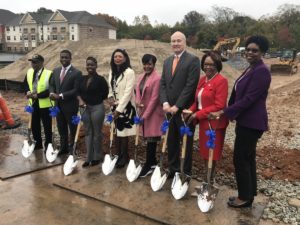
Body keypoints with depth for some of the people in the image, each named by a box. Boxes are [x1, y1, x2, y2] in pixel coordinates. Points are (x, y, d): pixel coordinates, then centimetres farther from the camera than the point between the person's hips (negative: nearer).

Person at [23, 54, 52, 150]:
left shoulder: (49, 73, -16)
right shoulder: (29, 72, 4)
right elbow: (25, 84, 15)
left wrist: (38, 95, -23)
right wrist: (28, 92, -6)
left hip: (45, 104, -6)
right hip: (33, 103, 6)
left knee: (47, 126, 7)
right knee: (34, 124, 17)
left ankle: (48, 145, 22)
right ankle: (38, 143, 34)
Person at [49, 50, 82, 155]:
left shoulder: (76, 73, -12)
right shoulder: (56, 71, 9)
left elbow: (76, 90, -18)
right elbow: (52, 85, 14)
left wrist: (61, 96, -20)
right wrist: (52, 93, -9)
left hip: (70, 105, -6)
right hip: (58, 105, 6)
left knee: (73, 128, 8)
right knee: (61, 128, 16)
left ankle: (73, 149, 22)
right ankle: (63, 148, 31)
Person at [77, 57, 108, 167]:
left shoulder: (100, 79, -8)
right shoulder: (82, 79, 7)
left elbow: (105, 93, -7)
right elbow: (78, 92, 9)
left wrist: (96, 99, -3)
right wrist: (81, 100, -9)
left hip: (97, 108, -5)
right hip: (85, 108, 5)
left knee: (97, 132, 4)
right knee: (88, 132, 10)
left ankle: (97, 157, 18)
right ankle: (89, 158, 19)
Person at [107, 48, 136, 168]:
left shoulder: (129, 72, -12)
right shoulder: (112, 71, 10)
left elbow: (128, 92, -17)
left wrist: (119, 109, -18)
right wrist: (110, 97, -4)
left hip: (125, 107, -6)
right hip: (115, 106, 6)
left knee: (123, 132, -1)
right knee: (116, 132, 8)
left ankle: (124, 157, 13)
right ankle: (119, 155, 19)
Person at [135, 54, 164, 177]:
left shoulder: (157, 78, -15)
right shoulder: (141, 77, 11)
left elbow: (154, 98, -18)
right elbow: (137, 91, 11)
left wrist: (145, 115, -16)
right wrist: (137, 101, -11)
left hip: (153, 113, -8)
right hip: (143, 112, 8)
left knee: (151, 139, -1)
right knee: (148, 138, 14)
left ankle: (148, 166, 8)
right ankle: (153, 162, 27)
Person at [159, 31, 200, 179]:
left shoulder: (193, 60, -7)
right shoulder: (167, 61, 14)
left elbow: (191, 86, -15)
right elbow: (163, 84, 9)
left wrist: (177, 106, -17)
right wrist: (165, 103, -6)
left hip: (185, 110, -6)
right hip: (170, 109, 6)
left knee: (186, 142, 7)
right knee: (171, 142, 14)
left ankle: (185, 173, 21)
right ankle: (173, 169, 29)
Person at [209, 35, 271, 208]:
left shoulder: (262, 71, -17)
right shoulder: (251, 69, 14)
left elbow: (248, 99, -23)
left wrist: (223, 112, -22)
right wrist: (231, 113, 19)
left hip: (251, 122, -10)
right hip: (246, 120, 10)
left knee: (241, 158, -1)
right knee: (248, 158, 16)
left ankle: (245, 197, 16)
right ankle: (248, 194, 29)